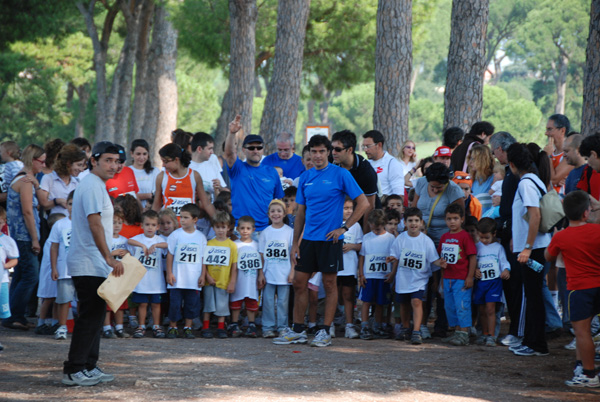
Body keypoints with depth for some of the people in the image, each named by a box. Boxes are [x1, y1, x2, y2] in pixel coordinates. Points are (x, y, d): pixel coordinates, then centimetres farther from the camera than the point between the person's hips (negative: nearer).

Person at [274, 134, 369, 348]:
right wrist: (295, 242, 10)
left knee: (329, 284, 1)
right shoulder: (306, 177, 10)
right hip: (308, 238, 5)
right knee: (299, 282, 5)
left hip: (330, 238, -5)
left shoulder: (340, 174, -6)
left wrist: (344, 227, -10)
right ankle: (297, 330, 13)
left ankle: (325, 332, 7)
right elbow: (301, 213, 15)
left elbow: (363, 203, -6)